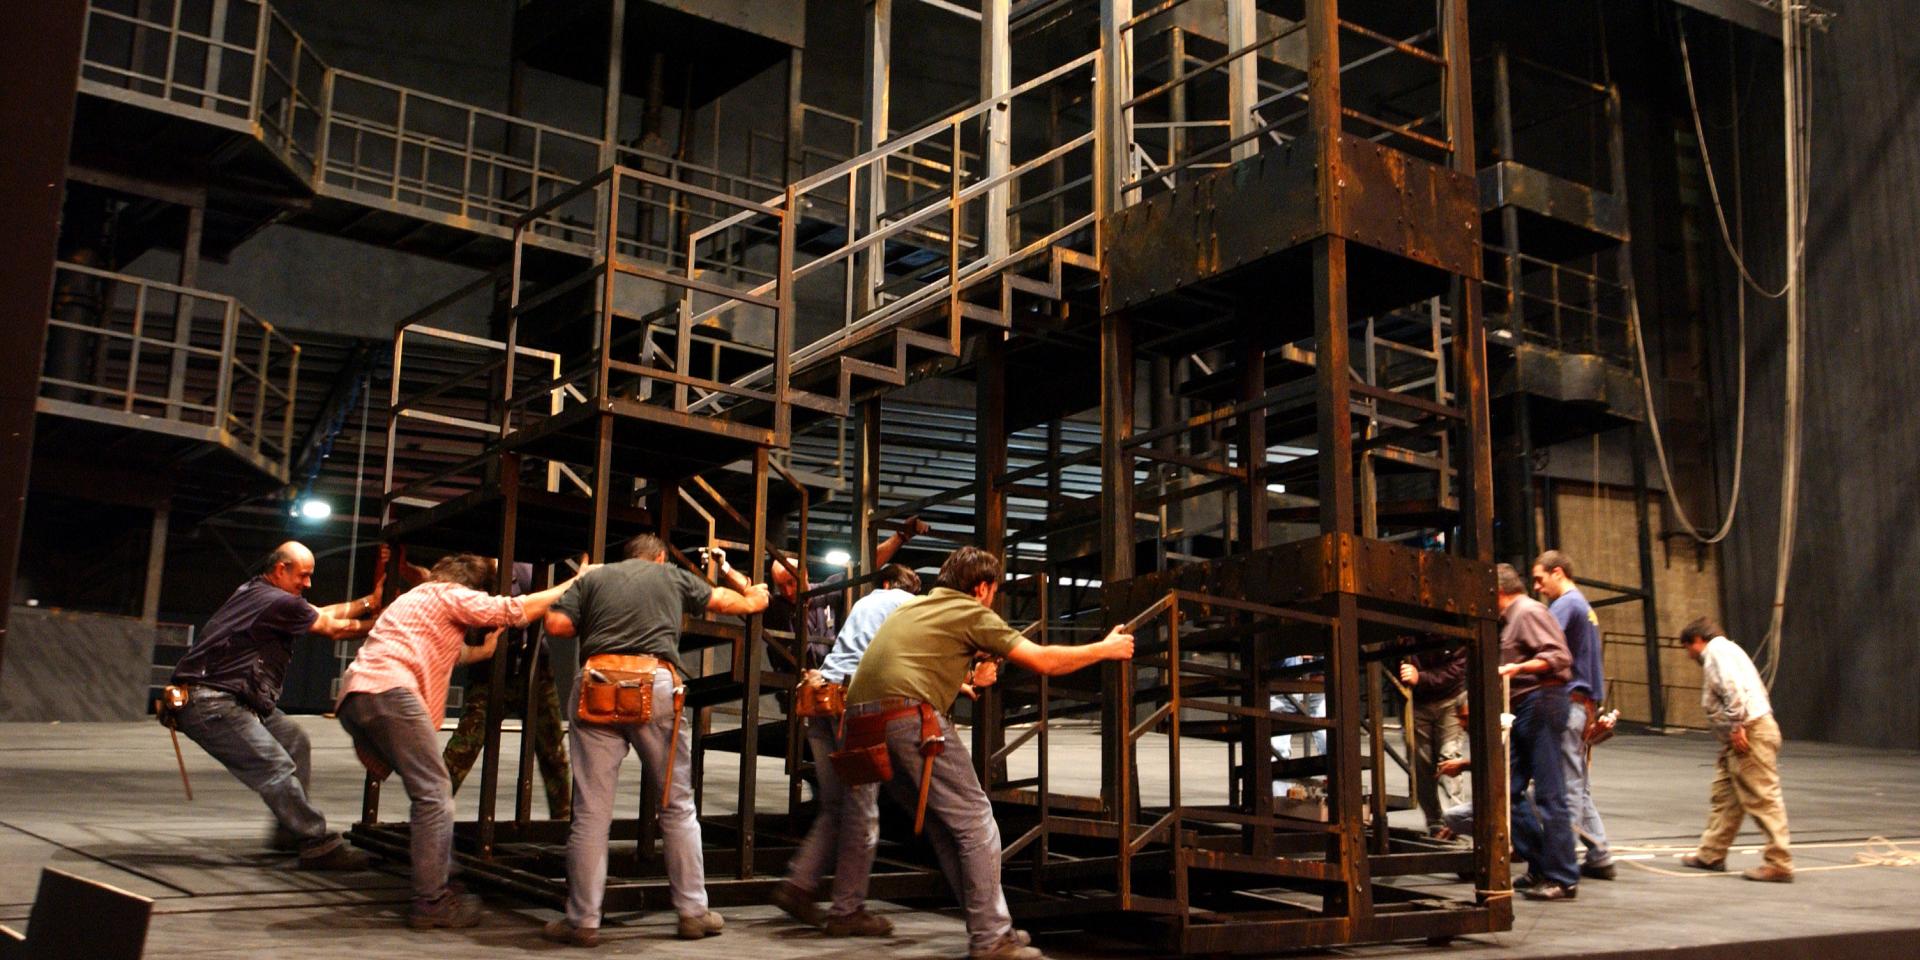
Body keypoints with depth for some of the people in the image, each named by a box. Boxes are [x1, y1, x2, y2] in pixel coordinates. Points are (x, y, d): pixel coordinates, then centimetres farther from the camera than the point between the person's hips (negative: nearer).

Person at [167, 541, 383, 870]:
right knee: (276, 769, -16)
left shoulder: (255, 591, 15)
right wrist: (375, 623, 13)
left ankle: (289, 830, 16)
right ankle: (319, 845, -15)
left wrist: (371, 600, 19)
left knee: (295, 741, 13)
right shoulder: (279, 603, -15)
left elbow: (323, 613, 18)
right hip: (209, 704, -11)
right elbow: (333, 629, -2)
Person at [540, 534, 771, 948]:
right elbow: (729, 602, 30)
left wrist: (593, 624, 24)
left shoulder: (592, 578, 19)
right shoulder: (673, 575, 19)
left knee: (591, 810, 4)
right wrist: (754, 597, 51)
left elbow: (555, 624, 5)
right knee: (678, 806, 11)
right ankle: (693, 912, 16)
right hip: (656, 685, -1)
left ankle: (583, 921, 4)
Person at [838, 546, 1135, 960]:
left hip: (861, 720, 8)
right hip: (911, 718, -8)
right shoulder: (973, 613, 8)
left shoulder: (911, 607, 28)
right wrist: (1105, 649, 18)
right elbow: (1044, 661, 5)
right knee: (974, 822, -1)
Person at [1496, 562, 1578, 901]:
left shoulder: (1528, 611, -8)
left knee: (1549, 794, -7)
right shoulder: (1511, 618, 21)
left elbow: (1559, 657, -19)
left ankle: (1563, 879, -2)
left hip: (1540, 702, -10)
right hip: (1523, 709, 10)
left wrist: (1518, 668, -27)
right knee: (1507, 790, 9)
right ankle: (1541, 867, 16)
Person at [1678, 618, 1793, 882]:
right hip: (1739, 738, 11)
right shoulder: (1725, 650, 24)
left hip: (1750, 733, -11)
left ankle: (1779, 864, -7)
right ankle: (1711, 855, 23)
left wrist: (1737, 726, -20)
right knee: (1724, 794, 16)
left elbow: (1733, 689, -22)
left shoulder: (1717, 650, -6)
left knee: (1763, 799, -9)